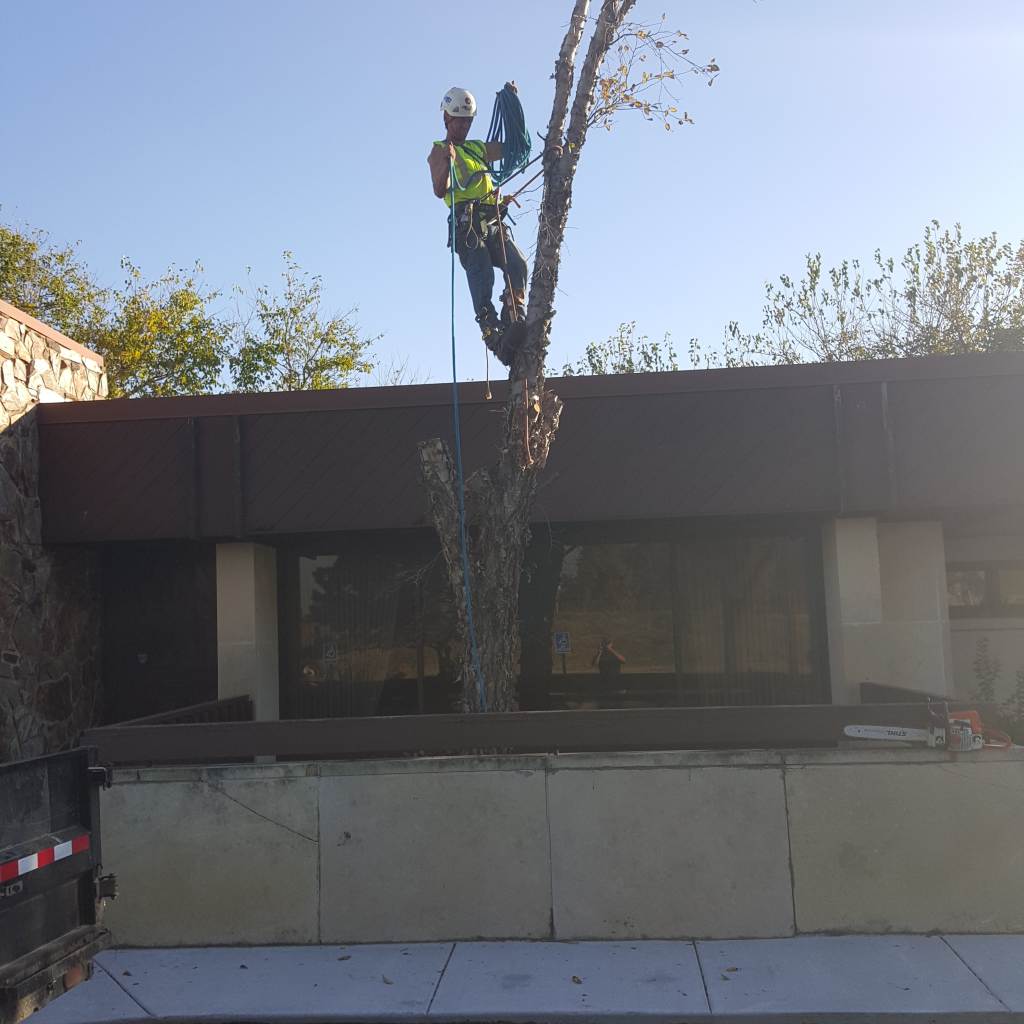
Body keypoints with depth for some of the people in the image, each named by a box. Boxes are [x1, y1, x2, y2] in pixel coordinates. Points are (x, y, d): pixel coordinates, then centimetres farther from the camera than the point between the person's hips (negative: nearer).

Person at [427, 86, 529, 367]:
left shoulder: (478, 148, 31)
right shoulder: (438, 151, 13)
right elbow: (440, 191, -3)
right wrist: (446, 163, -20)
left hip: (493, 221, 6)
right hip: (467, 222, -5)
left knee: (517, 264, -20)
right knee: (482, 277, -23)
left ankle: (515, 320, -27)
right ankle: (493, 333, -32)